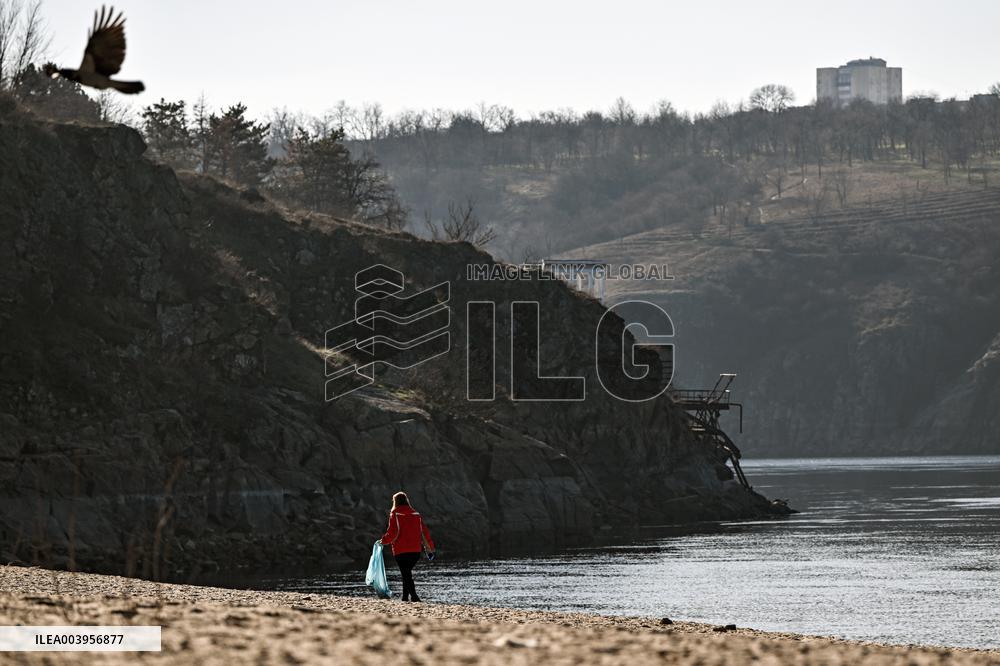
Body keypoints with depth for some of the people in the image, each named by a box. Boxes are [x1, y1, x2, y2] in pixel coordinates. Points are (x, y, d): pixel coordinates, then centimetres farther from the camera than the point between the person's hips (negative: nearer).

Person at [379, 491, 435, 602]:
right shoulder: (415, 514, 9)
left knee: (406, 575, -4)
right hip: (416, 550, 5)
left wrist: (384, 541, 5)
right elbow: (425, 531, 9)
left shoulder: (395, 514, -5)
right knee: (407, 573, 19)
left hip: (401, 551, -5)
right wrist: (430, 548, 14)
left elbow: (392, 533, -13)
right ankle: (405, 597, 20)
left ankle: (414, 596, -17)